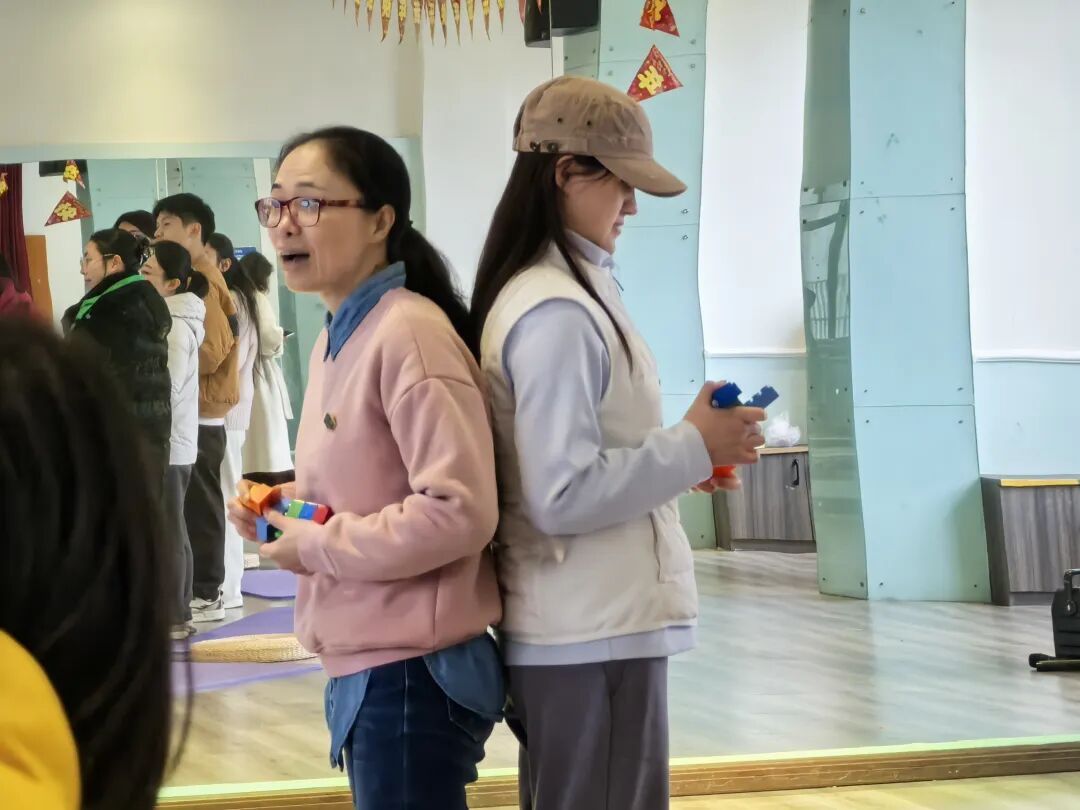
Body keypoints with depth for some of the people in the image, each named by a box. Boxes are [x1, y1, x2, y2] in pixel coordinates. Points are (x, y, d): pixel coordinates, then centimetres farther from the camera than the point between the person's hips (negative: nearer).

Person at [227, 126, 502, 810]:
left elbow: (460, 510, -24)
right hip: (366, 665, 9)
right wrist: (287, 504, 6)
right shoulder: (337, 338, 11)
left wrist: (315, 546, -16)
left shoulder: (408, 333, -17)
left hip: (409, 673, -9)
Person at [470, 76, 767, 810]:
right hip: (594, 635, -10)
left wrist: (681, 457, 9)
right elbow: (564, 495, -22)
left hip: (586, 624, 10)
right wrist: (694, 447, -15)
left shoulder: (560, 292, 13)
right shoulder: (556, 313, -18)